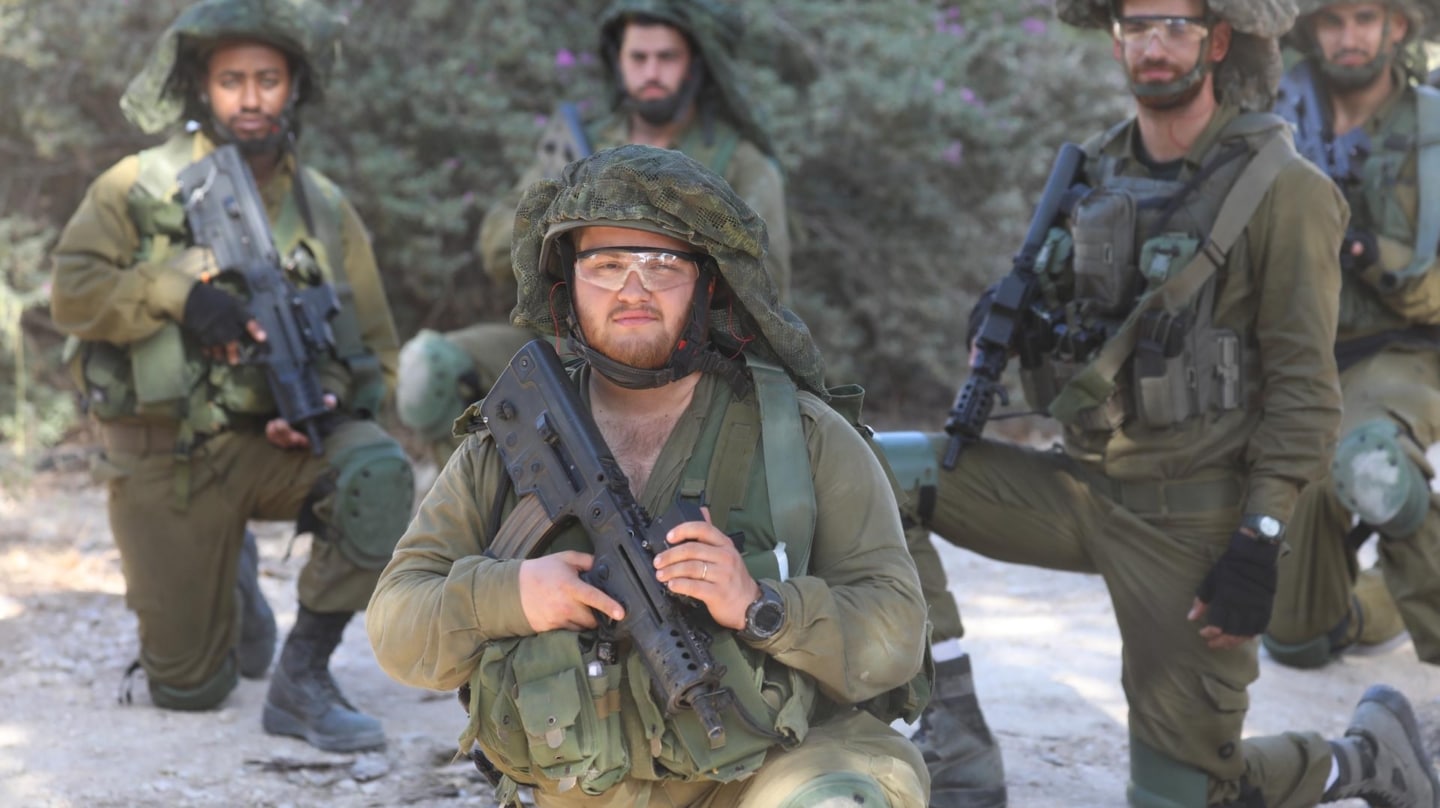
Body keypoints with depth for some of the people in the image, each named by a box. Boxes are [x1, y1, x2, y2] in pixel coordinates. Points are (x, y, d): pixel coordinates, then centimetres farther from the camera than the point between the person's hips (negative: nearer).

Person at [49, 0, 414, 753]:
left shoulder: (324, 209, 5)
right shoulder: (142, 187, -1)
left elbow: (374, 347, 8)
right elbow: (73, 291, -10)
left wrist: (330, 401, -13)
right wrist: (179, 294, -25)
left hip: (277, 442, 2)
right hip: (165, 459, -1)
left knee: (377, 471, -33)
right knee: (186, 686, -1)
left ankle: (302, 677, -14)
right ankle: (232, 579, 35)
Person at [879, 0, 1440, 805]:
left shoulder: (1282, 189, -12)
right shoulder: (1100, 170, 8)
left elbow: (1305, 390, -14)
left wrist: (1261, 542, -19)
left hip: (1189, 519, -6)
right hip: (1081, 488, 6)